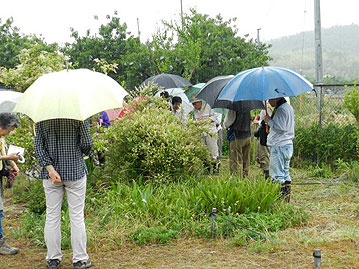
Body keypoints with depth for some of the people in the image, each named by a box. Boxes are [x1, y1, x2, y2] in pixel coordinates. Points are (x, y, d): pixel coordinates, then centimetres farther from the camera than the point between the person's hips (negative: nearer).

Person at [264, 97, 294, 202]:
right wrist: (270, 120, 14)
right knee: (285, 173, 14)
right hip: (288, 145, 11)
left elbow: (281, 127, -23)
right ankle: (286, 197, 19)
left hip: (279, 147, -11)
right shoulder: (288, 107, 17)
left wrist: (269, 121, -11)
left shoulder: (281, 109, -16)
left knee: (277, 175, -7)